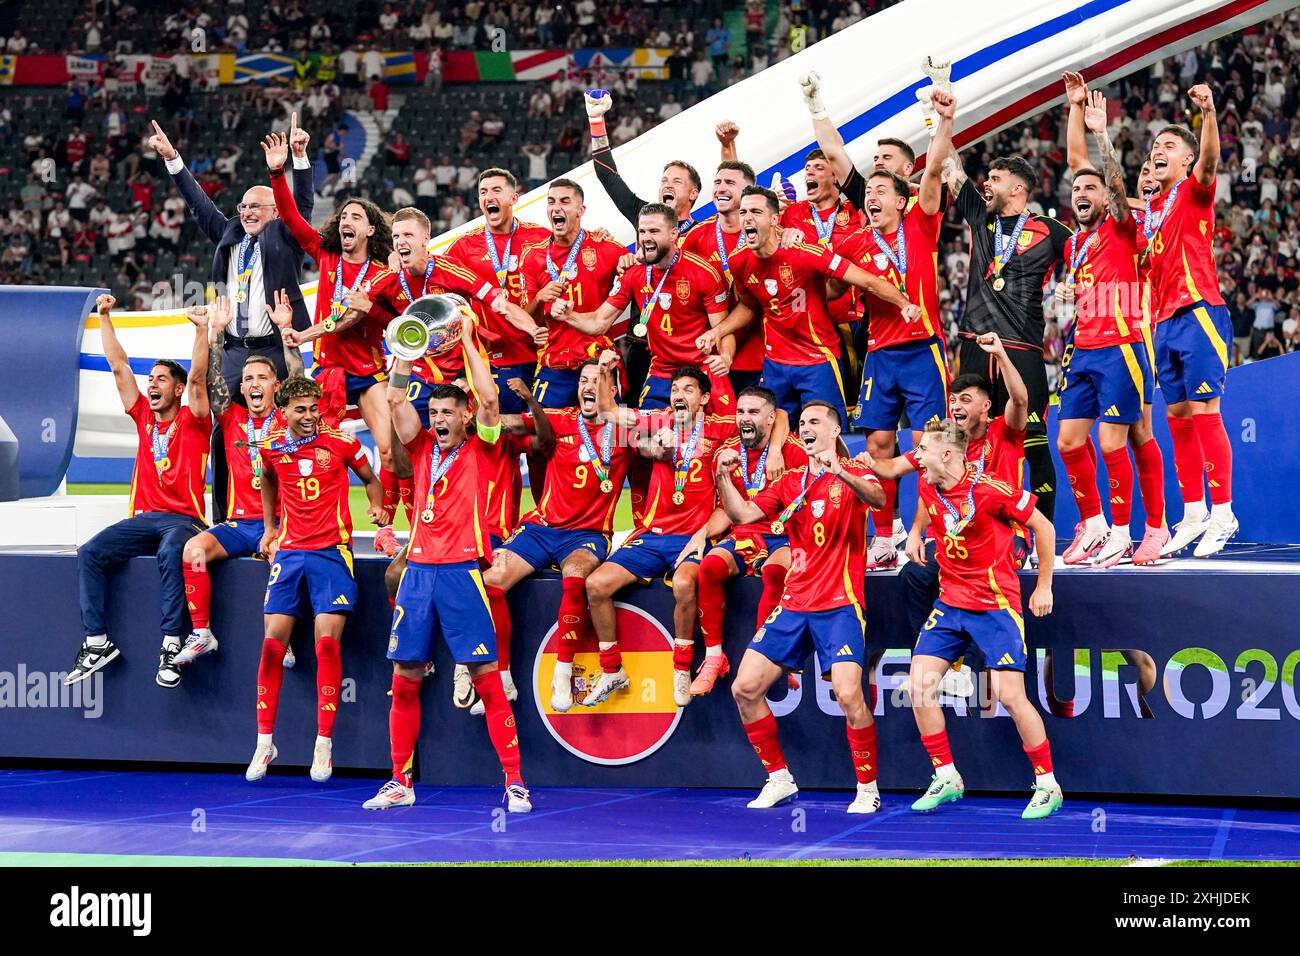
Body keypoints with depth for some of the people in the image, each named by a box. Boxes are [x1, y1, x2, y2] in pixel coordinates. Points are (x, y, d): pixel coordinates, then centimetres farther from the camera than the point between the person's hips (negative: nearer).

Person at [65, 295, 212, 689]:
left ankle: (171, 646, -38)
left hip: (183, 519, -5)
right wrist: (105, 318, 15)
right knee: (90, 553, -18)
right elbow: (119, 366, 16)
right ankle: (97, 643, -19)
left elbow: (197, 377, -12)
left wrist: (201, 330, -21)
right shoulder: (144, 416, 15)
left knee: (171, 552, -38)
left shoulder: (193, 421, 3)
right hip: (143, 519, 5)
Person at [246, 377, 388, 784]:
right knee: (272, 643, -3)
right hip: (288, 549, 3)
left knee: (327, 642, -11)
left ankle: (323, 744, -4)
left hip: (332, 550, -3)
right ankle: (264, 742, 6)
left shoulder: (341, 441, -5)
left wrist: (377, 507, -7)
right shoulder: (271, 445, 3)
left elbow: (371, 479, 11)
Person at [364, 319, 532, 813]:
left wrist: (468, 341, -5)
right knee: (404, 680, 4)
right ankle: (401, 782, 13)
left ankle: (514, 783, -6)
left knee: (487, 679, -7)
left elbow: (488, 398, -9)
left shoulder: (479, 449, 4)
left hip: (462, 572, -4)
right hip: (419, 569, 4)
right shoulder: (423, 448, 14)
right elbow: (396, 399, 6)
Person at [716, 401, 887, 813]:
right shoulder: (790, 481, 14)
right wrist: (723, 476, -12)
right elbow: (742, 513, 5)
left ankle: (868, 789, -5)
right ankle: (779, 779, 13)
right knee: (745, 689, 0)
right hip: (793, 605, 6)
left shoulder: (852, 473, -2)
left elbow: (877, 498, -25)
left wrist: (839, 472, -43)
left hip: (839, 606, -6)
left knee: (848, 694, -21)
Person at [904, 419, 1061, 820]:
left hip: (995, 604, -6)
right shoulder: (927, 486, -1)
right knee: (918, 684, -4)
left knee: (1010, 694, -11)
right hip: (950, 602, 7)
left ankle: (1047, 785, 3)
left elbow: (1043, 527, -8)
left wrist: (1044, 587, -3)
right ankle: (946, 779, 8)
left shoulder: (990, 490, -19)